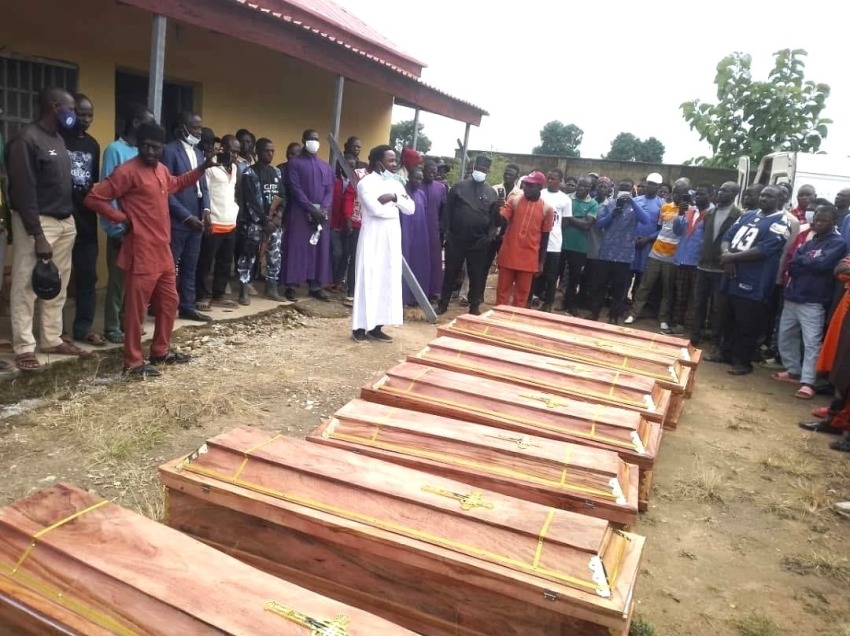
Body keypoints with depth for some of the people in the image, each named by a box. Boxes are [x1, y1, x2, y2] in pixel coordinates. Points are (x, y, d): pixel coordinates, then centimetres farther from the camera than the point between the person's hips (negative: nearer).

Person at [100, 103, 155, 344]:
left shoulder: (141, 152, 10)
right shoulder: (115, 150, -10)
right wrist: (116, 228, -15)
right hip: (122, 228, -6)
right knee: (118, 278, 1)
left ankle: (127, 321, 24)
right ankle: (112, 327, 10)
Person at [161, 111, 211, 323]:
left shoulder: (198, 153, 14)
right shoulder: (169, 151, -10)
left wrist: (205, 208, -2)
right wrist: (186, 216, -17)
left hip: (196, 220, 8)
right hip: (176, 220, -7)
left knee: (190, 266, 13)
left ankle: (187, 306, 23)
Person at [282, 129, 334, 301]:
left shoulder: (325, 166, 15)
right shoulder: (294, 163, 1)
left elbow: (330, 189, 9)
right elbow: (295, 189, -8)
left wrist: (324, 208, -9)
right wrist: (311, 209, -16)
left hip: (321, 213, 4)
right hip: (300, 211, -4)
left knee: (320, 249, 4)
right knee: (296, 248, -3)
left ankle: (315, 286, 10)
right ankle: (291, 286, 1)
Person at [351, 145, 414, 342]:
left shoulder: (395, 184, 13)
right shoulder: (366, 182, -8)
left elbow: (410, 208, 5)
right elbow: (376, 209, -22)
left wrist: (394, 197, -11)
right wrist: (396, 207, -4)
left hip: (392, 239, 7)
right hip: (373, 238, -7)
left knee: (387, 281, 7)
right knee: (369, 281, -4)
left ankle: (376, 327, 13)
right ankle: (360, 327, 3)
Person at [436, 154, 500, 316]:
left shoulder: (491, 192, 6)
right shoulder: (459, 186, 4)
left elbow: (494, 218, 6)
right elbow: (448, 210, 4)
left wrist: (497, 208, -16)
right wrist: (447, 232, -1)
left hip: (479, 242, 1)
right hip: (456, 239, 0)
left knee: (477, 275, 7)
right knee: (450, 272, 8)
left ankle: (474, 306, 19)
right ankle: (443, 303, 19)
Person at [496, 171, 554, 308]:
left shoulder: (547, 209, 1)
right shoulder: (513, 201, 0)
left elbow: (545, 236, 5)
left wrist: (541, 261, 6)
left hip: (529, 258, 0)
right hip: (508, 255, 0)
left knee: (522, 293, 7)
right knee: (503, 289, 7)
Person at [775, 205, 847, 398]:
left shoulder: (837, 243, -3)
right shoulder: (807, 242, 14)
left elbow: (823, 264, -19)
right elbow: (792, 266, 4)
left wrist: (802, 261, -3)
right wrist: (811, 264, -12)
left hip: (813, 301, -7)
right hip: (792, 297, 7)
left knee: (811, 342, -8)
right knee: (785, 337, 14)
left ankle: (807, 382, -9)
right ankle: (793, 371, 27)